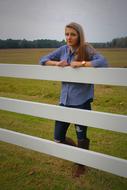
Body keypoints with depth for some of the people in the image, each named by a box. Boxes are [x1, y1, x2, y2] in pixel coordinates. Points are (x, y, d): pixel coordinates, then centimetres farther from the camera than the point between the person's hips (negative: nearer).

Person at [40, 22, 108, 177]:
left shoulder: (86, 49, -9)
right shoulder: (63, 49, 5)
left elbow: (103, 62, -24)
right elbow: (43, 60, 11)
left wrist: (81, 63, -25)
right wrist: (56, 63, -8)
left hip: (81, 101, -5)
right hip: (65, 100, 5)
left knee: (81, 136, 12)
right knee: (58, 138, 12)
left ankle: (81, 165, 39)